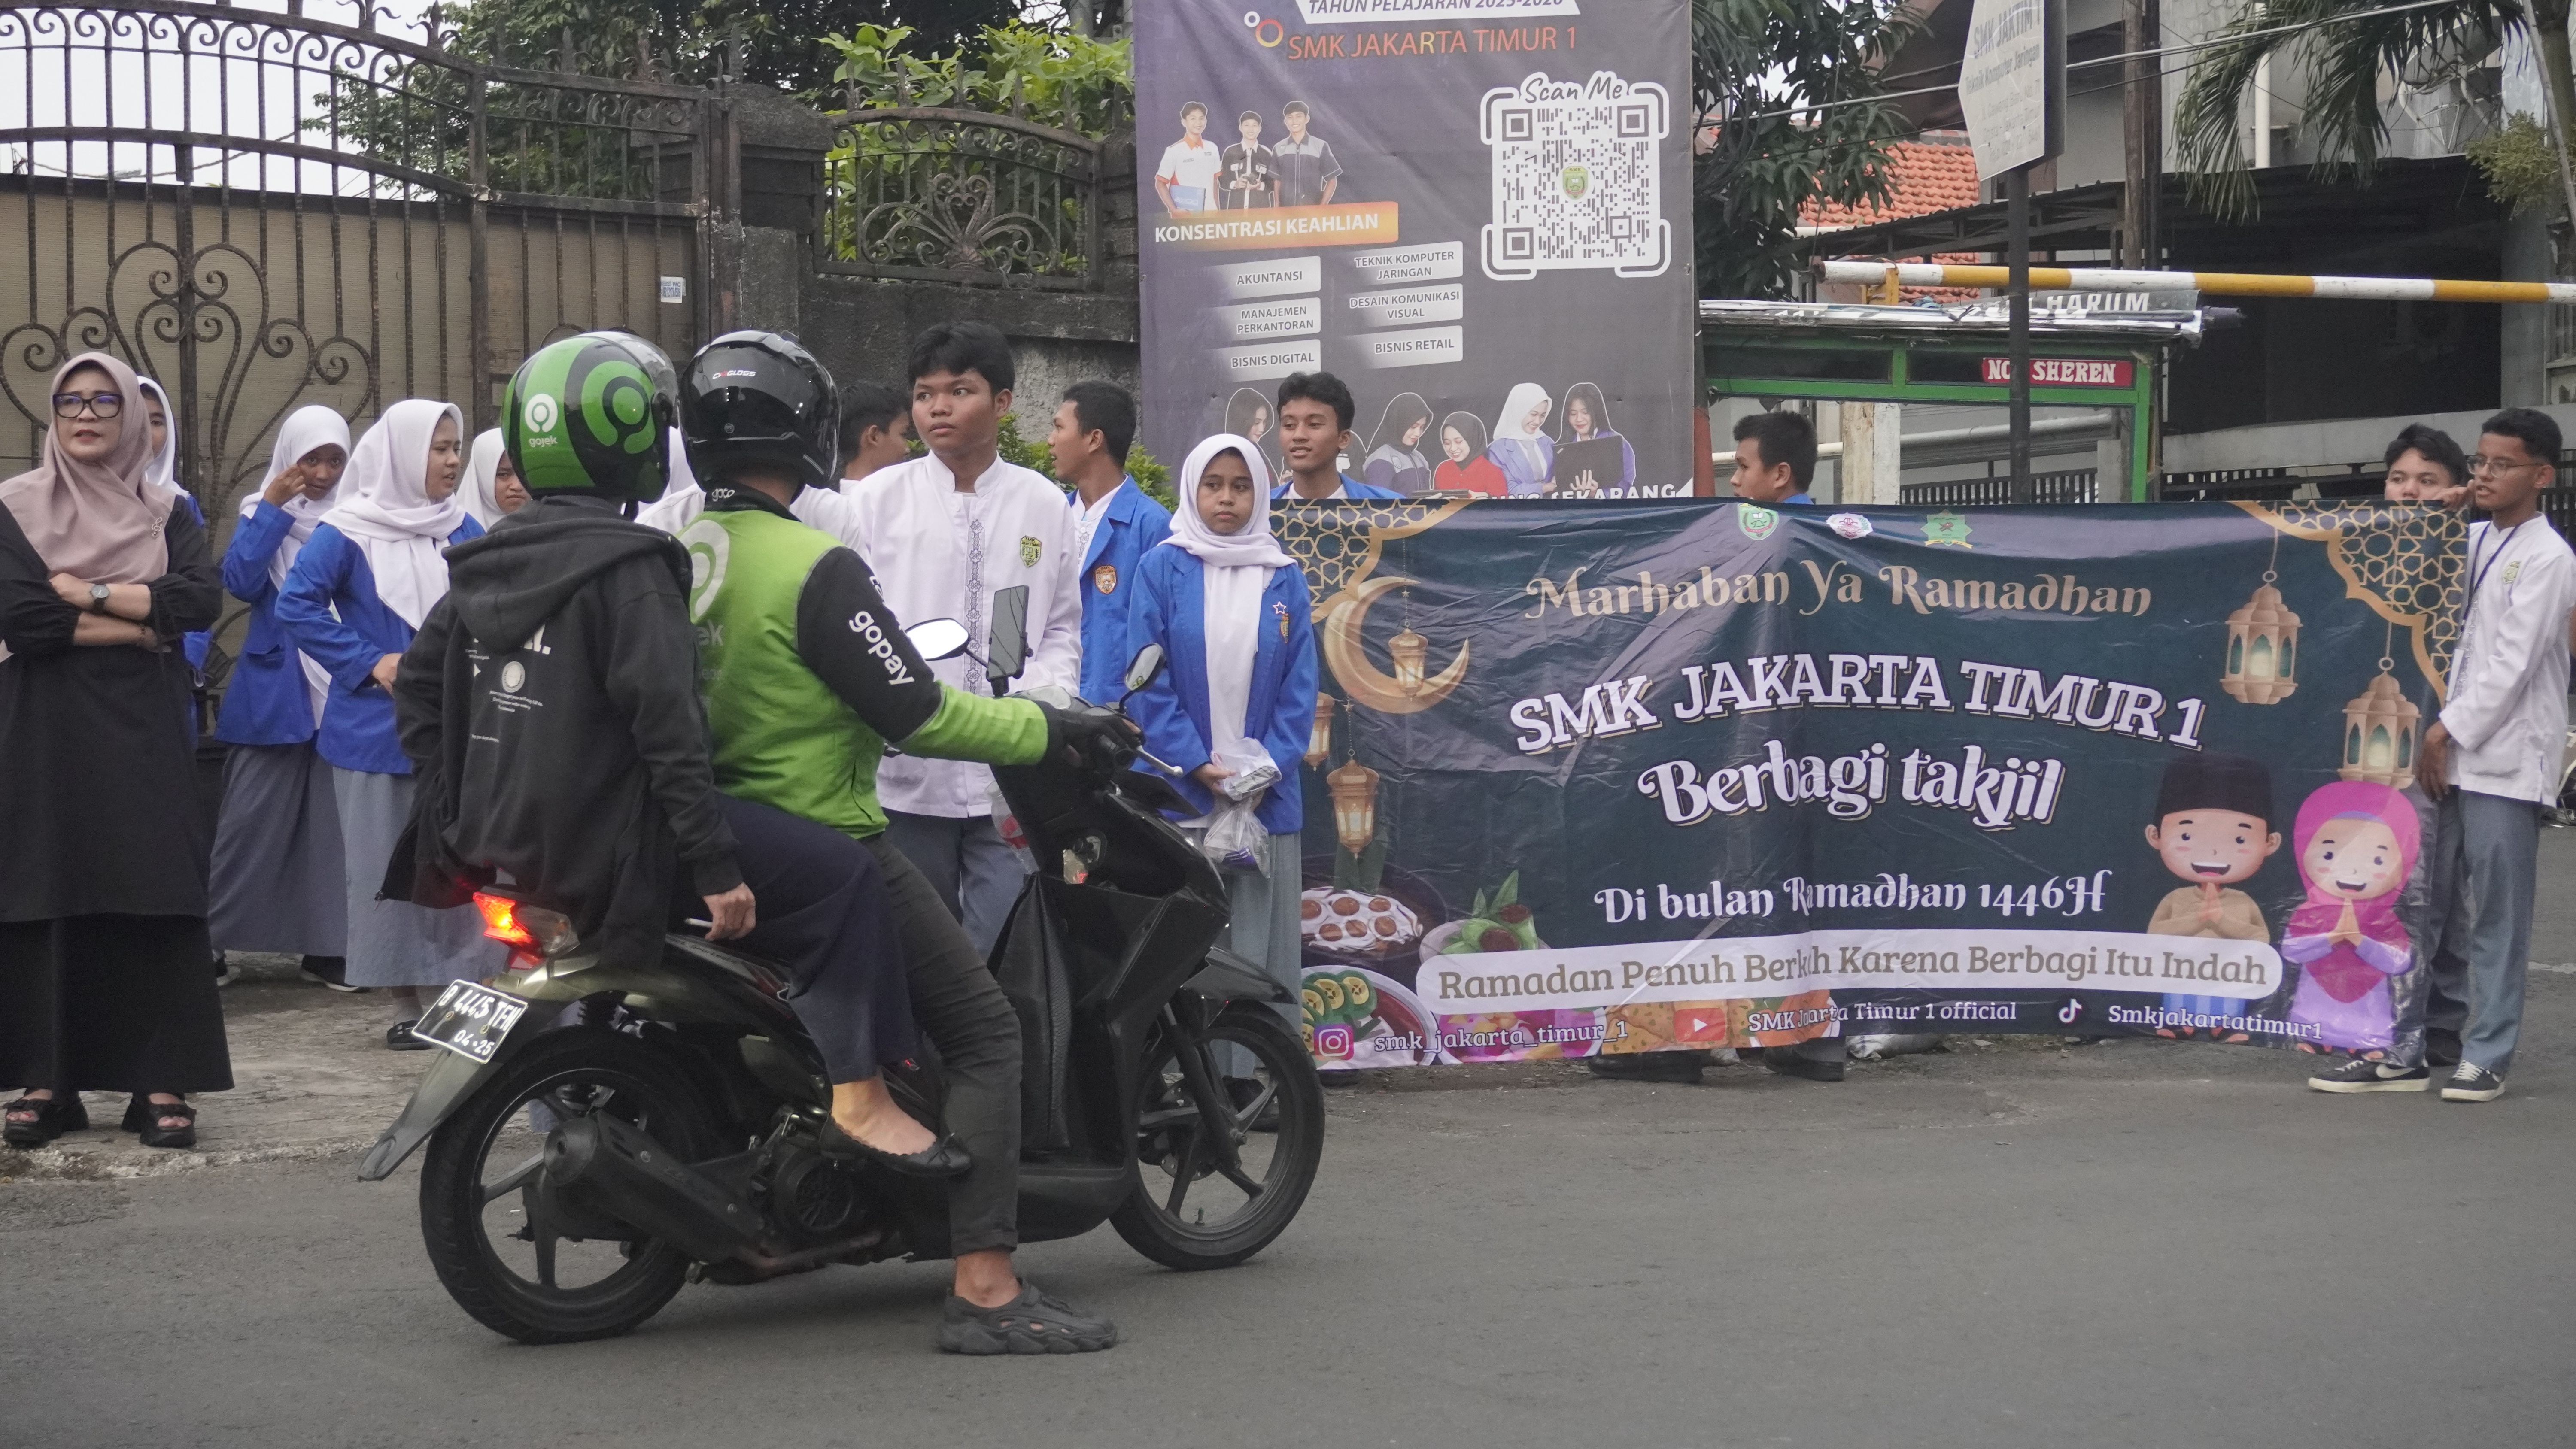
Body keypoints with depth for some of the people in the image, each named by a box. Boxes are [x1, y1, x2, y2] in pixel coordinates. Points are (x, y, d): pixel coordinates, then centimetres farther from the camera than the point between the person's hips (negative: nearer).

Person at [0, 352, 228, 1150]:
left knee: (155, 901, -4)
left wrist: (85, 593, -12)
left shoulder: (165, 514, 10)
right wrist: (139, 623, -11)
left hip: (141, 732, 1)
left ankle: (162, 1083, -2)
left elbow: (202, 599, -8)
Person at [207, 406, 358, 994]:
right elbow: (241, 582, -11)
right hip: (274, 687, -2)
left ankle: (329, 945, 7)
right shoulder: (262, 509, 5)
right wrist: (273, 507, -11)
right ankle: (207, 938, 4)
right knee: (251, 817, -3)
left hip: (344, 686, 2)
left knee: (334, 819, 2)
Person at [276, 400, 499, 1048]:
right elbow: (296, 605, -10)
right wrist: (369, 664, -13)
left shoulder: (464, 531, 10)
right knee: (390, 869, 1)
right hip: (379, 730, -4)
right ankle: (406, 1005, 8)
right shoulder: (348, 533, -4)